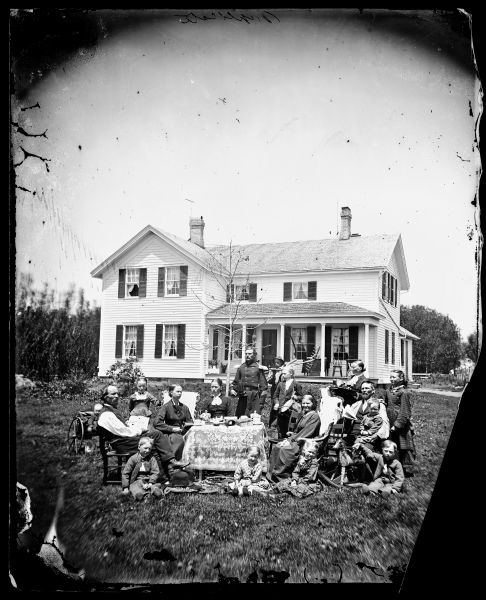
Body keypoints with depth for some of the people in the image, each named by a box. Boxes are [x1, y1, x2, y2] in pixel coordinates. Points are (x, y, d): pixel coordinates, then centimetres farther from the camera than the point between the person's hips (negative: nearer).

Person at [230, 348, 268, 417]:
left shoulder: (259, 368, 1)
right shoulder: (241, 367, 14)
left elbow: (263, 385, -1)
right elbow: (235, 382, 22)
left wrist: (261, 401, -5)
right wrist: (232, 389, 2)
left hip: (254, 397, -4)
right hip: (242, 397, 4)